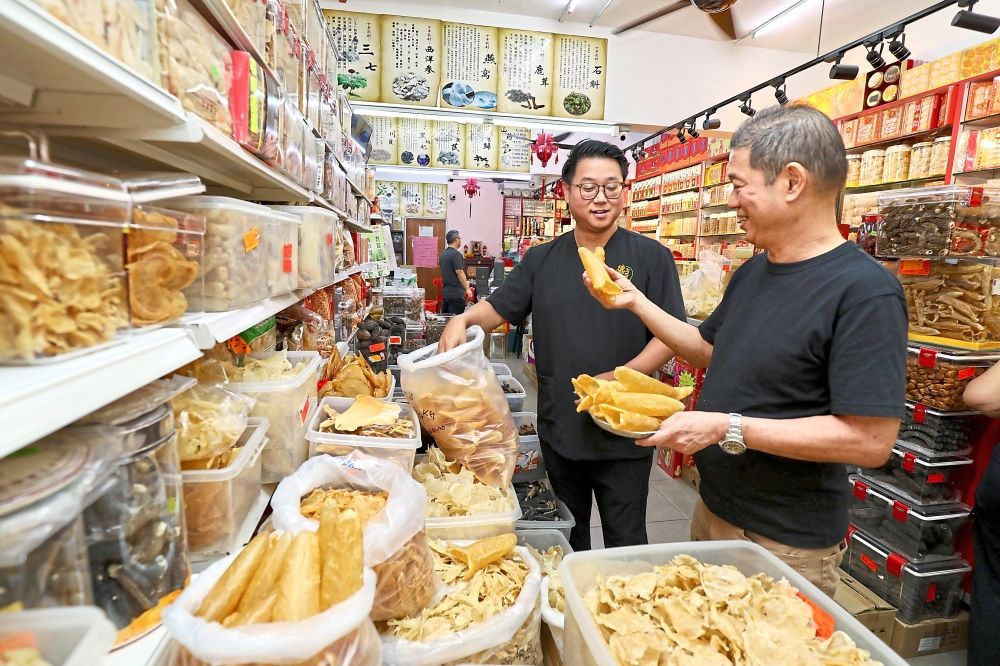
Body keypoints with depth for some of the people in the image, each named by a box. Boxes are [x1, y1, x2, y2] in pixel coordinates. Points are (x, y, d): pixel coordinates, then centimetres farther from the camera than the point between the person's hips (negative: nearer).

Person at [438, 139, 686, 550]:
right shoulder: (541, 260, 5)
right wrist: (463, 320, -11)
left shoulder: (650, 257, -6)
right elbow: (498, 308, 10)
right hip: (558, 429, 4)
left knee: (625, 543, 13)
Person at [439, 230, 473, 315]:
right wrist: (467, 289, -16)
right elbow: (459, 273, -20)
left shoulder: (443, 254, 12)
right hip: (456, 293, -9)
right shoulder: (456, 254, -15)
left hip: (445, 292, 9)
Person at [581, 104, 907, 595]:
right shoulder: (753, 272, 3)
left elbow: (871, 440, -25)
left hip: (786, 544, -7)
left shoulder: (864, 291, -23)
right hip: (713, 508, 8)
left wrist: (727, 428, -27)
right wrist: (635, 301, 6)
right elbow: (709, 349, 14)